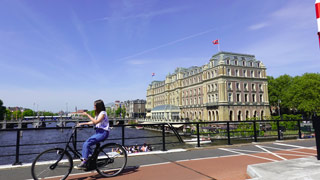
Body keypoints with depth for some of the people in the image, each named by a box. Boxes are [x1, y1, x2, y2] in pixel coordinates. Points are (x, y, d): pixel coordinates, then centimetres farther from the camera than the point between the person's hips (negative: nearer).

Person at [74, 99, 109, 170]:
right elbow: (92, 122, 21)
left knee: (87, 144, -19)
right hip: (98, 132, 9)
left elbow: (96, 122, -24)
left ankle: (84, 163, -14)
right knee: (85, 144, -3)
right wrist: (82, 123, 13)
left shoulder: (103, 113, -12)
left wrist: (87, 115, -20)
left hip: (103, 133, -9)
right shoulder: (98, 113, 19)